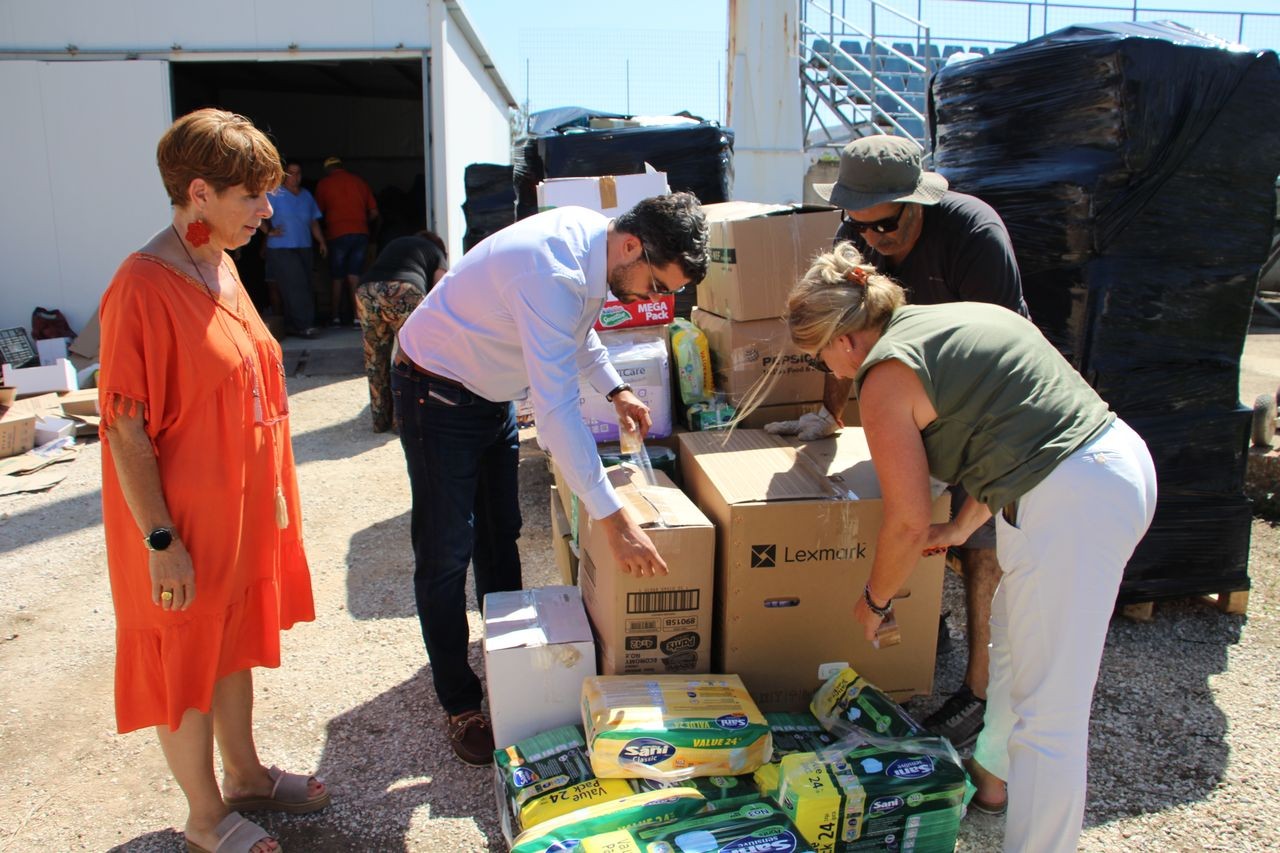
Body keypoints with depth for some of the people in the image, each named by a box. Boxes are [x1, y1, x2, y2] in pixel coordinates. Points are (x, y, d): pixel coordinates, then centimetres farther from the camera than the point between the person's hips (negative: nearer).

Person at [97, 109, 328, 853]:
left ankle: (245, 775, 41)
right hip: (185, 522, -8)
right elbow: (125, 431, -20)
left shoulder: (222, 268, 4)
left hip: (242, 508, 8)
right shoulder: (141, 289, -22)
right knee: (184, 661, 11)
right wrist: (161, 542, -18)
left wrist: (273, 494, 15)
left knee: (235, 645, 21)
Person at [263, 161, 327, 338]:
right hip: (281, 249, -6)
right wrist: (270, 231, -14)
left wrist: (321, 242, 12)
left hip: (304, 248, 6)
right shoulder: (275, 194, -3)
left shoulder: (306, 196, 15)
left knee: (303, 287, 5)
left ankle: (292, 325, 12)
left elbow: (314, 222, 18)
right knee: (294, 287, -11)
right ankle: (303, 325, -11)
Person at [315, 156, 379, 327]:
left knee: (338, 279, 8)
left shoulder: (324, 183, 5)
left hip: (338, 235, -2)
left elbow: (319, 212, 12)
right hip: (361, 234, 2)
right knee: (354, 277, 4)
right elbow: (374, 213, 10)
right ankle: (357, 317, -5)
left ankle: (335, 317, 11)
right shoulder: (359, 181, 12)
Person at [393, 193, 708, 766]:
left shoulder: (594, 238, -9)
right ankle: (460, 703, 12)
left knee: (500, 537, 17)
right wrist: (613, 520, -42)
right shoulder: (552, 272, -36)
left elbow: (576, 330, 13)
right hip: (436, 393, -9)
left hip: (494, 393, 9)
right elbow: (557, 407, -41)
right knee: (446, 555, -1)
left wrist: (615, 390, 0)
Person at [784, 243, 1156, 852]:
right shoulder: (953, 318, 17)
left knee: (1048, 712, 0)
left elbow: (908, 524, -8)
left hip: (1070, 504, -11)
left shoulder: (885, 376, -10)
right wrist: (961, 527, 29)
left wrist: (874, 602, 10)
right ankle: (994, 777, 47)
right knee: (1013, 638, 27)